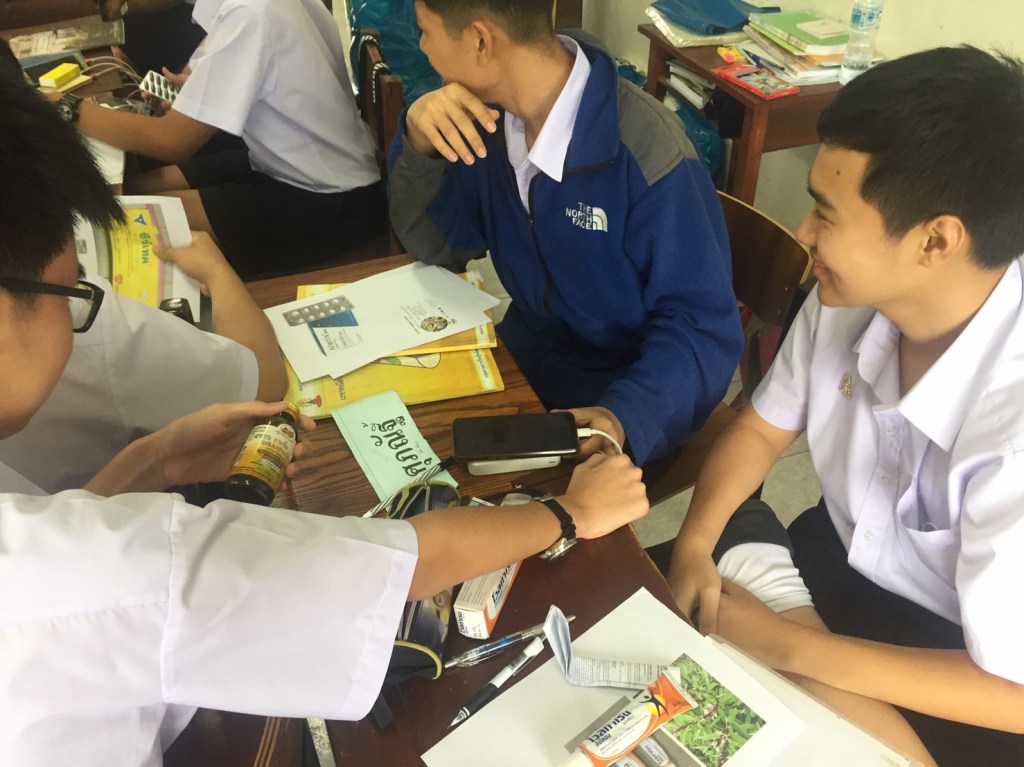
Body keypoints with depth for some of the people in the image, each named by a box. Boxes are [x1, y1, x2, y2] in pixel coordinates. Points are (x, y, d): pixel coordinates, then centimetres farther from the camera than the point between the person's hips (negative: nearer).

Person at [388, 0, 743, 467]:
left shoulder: (645, 151, -27)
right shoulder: (491, 115, -6)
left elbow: (704, 327, -22)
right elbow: (435, 245, 1)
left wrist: (625, 417, -40)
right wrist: (420, 141, -18)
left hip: (621, 395, -6)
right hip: (522, 356, 6)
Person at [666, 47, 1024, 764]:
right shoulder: (853, 294, -18)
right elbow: (762, 428, -1)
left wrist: (789, 648, -22)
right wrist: (694, 543, -15)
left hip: (955, 676, -4)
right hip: (841, 557, 5)